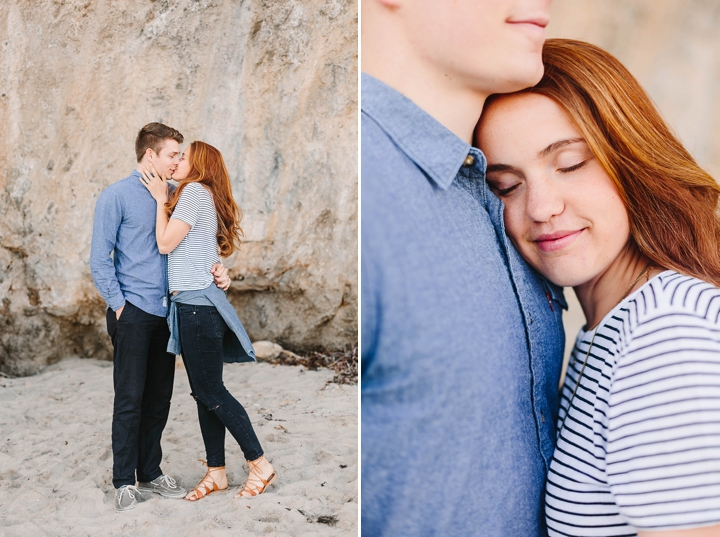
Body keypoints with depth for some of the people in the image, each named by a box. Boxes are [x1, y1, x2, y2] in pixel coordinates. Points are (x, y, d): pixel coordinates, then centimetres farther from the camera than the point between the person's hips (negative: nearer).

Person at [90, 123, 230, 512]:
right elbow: (100, 260, -5)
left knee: (159, 399, 11)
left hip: (167, 311, 5)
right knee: (130, 399, -2)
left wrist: (216, 270, -1)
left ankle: (150, 474, 22)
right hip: (133, 313, -5)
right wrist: (118, 304, -11)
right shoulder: (117, 196, -4)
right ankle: (124, 483, 8)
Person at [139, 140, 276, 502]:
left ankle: (260, 464, 4)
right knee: (204, 393, 11)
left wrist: (161, 199, -3)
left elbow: (166, 242, -12)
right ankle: (216, 472, 16)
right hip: (193, 304, 10)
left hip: (196, 303, -10)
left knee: (210, 392, -4)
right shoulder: (204, 197, 20)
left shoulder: (194, 191, -9)